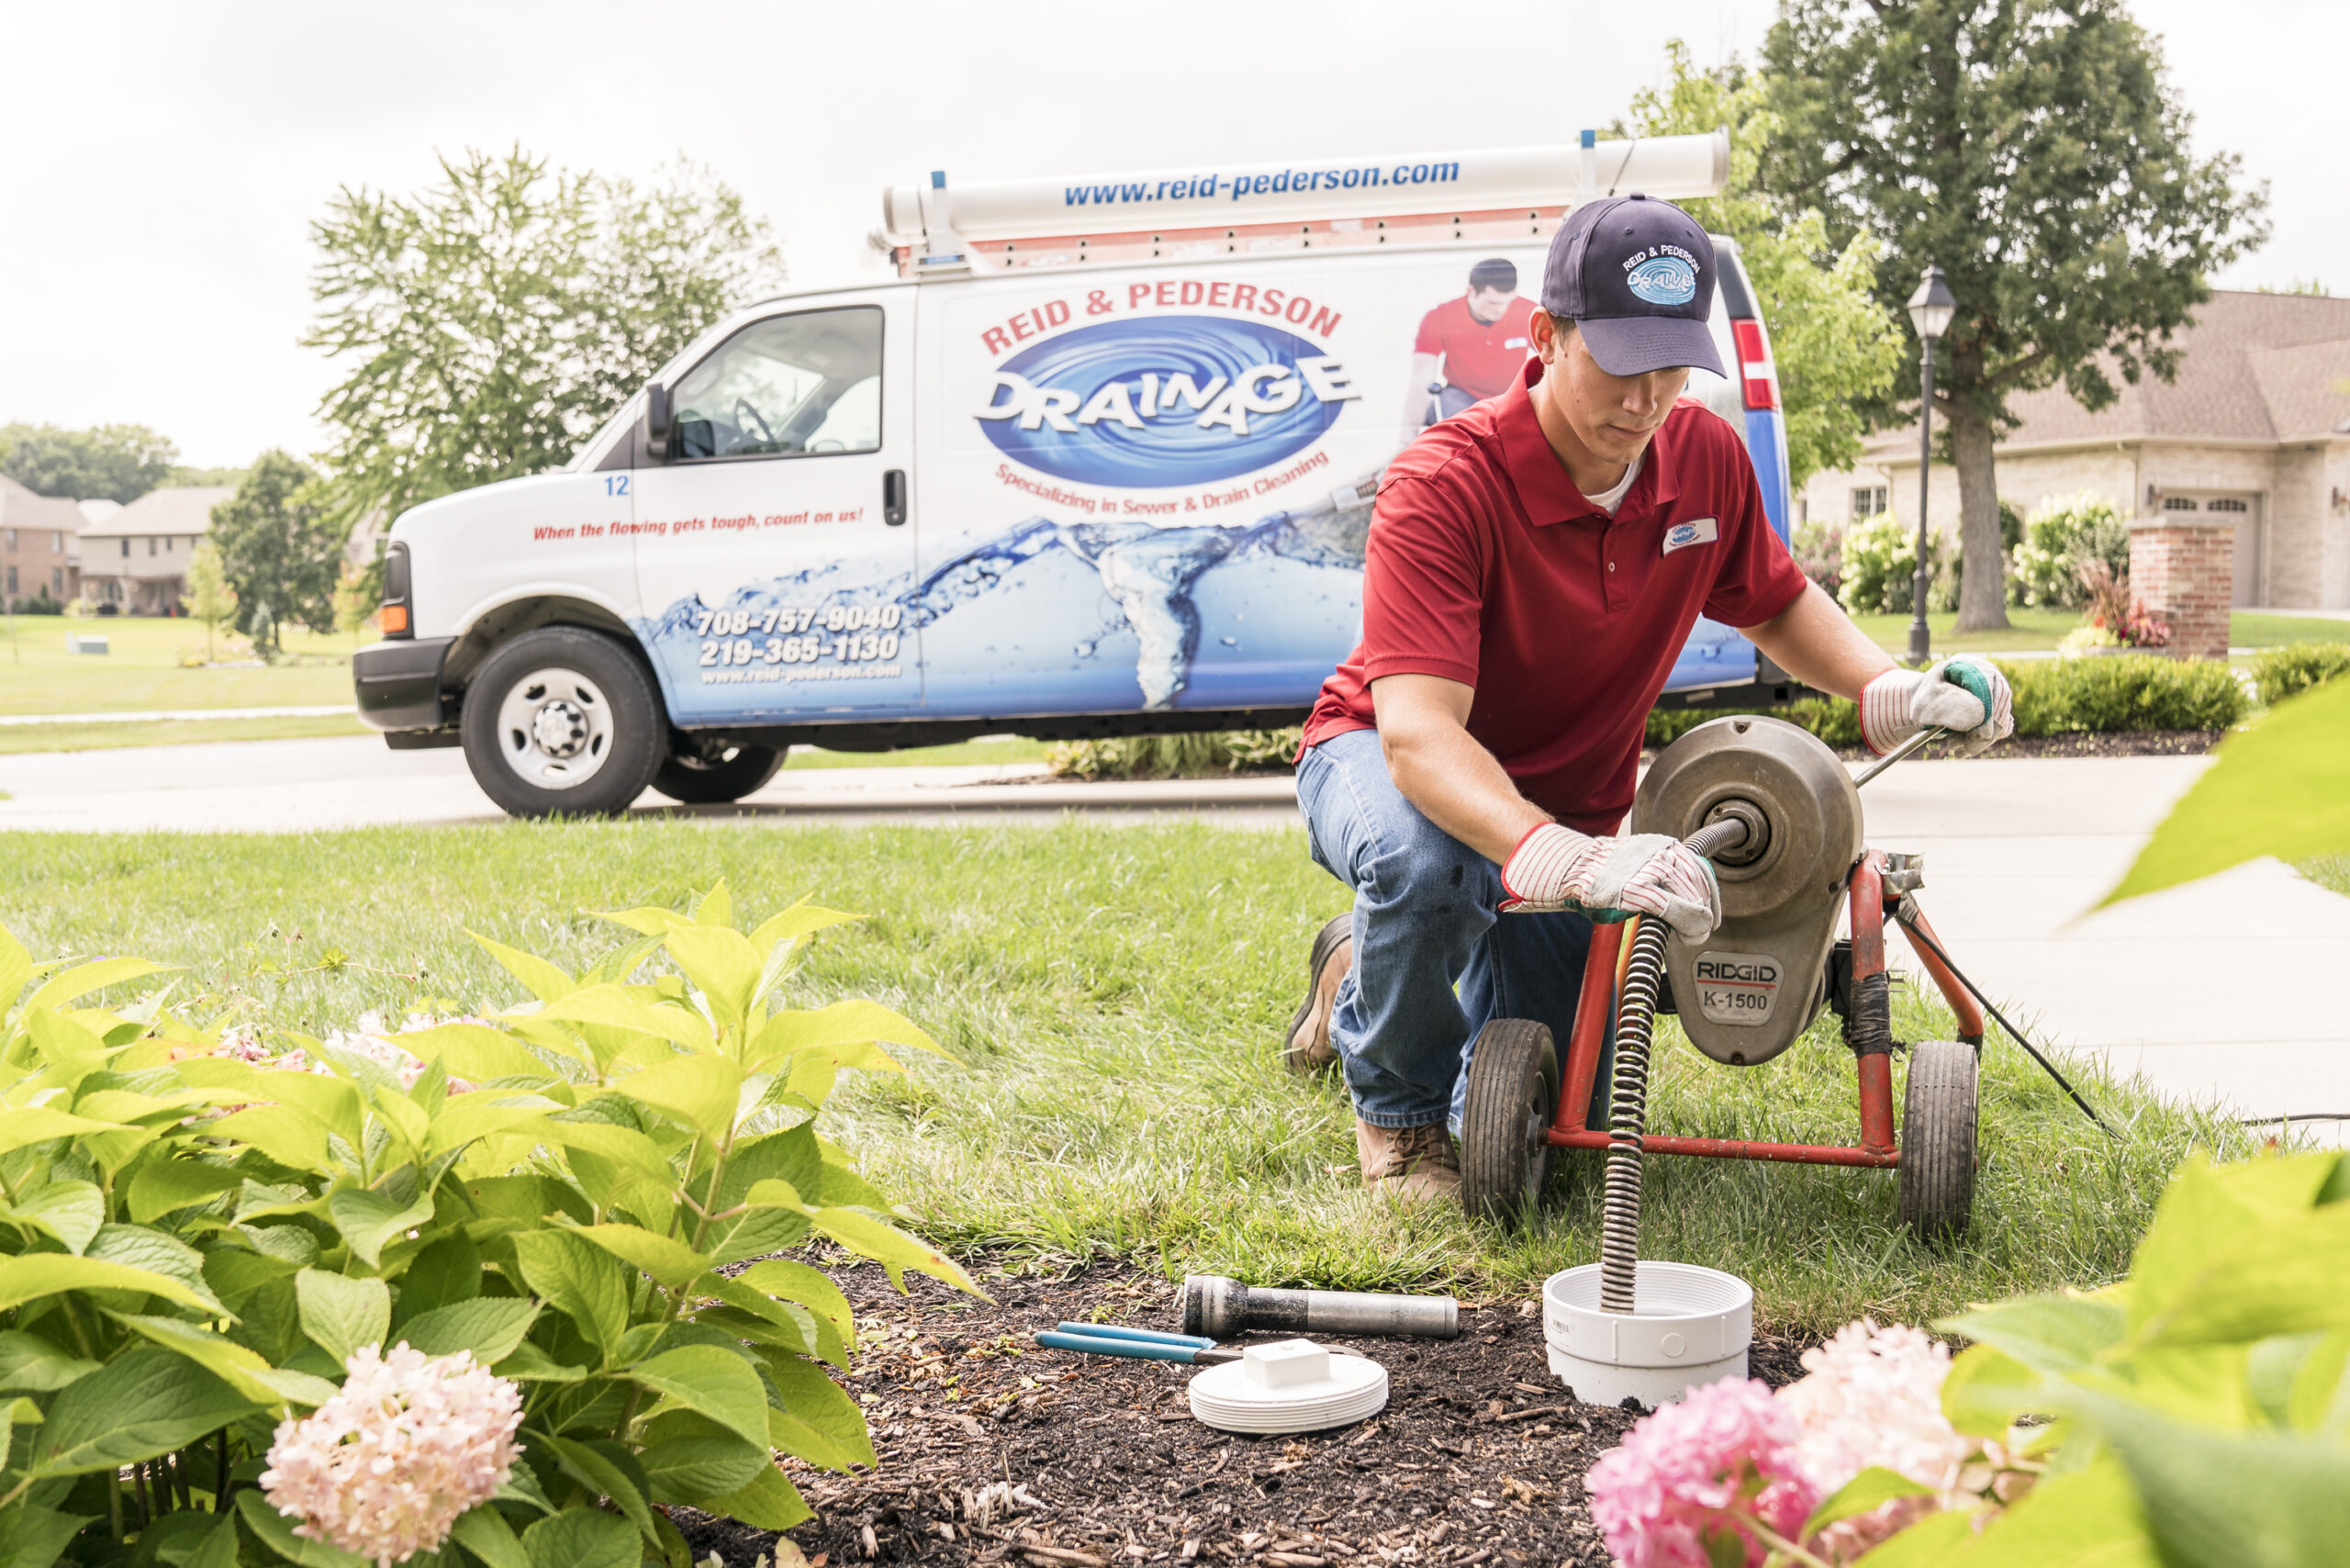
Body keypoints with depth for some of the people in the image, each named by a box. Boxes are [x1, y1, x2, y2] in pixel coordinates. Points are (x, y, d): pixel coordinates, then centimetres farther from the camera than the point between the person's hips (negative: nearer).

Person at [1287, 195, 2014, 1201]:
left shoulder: (1707, 458, -12)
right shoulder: (1443, 485, -31)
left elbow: (1776, 605, 9)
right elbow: (1415, 730, -42)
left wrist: (1887, 691, -12)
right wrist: (1559, 860, -59)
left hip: (1568, 808, 5)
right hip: (1382, 762, -5)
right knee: (1429, 865, -43)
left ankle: (1361, 972, 33)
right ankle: (1396, 1104, -9)